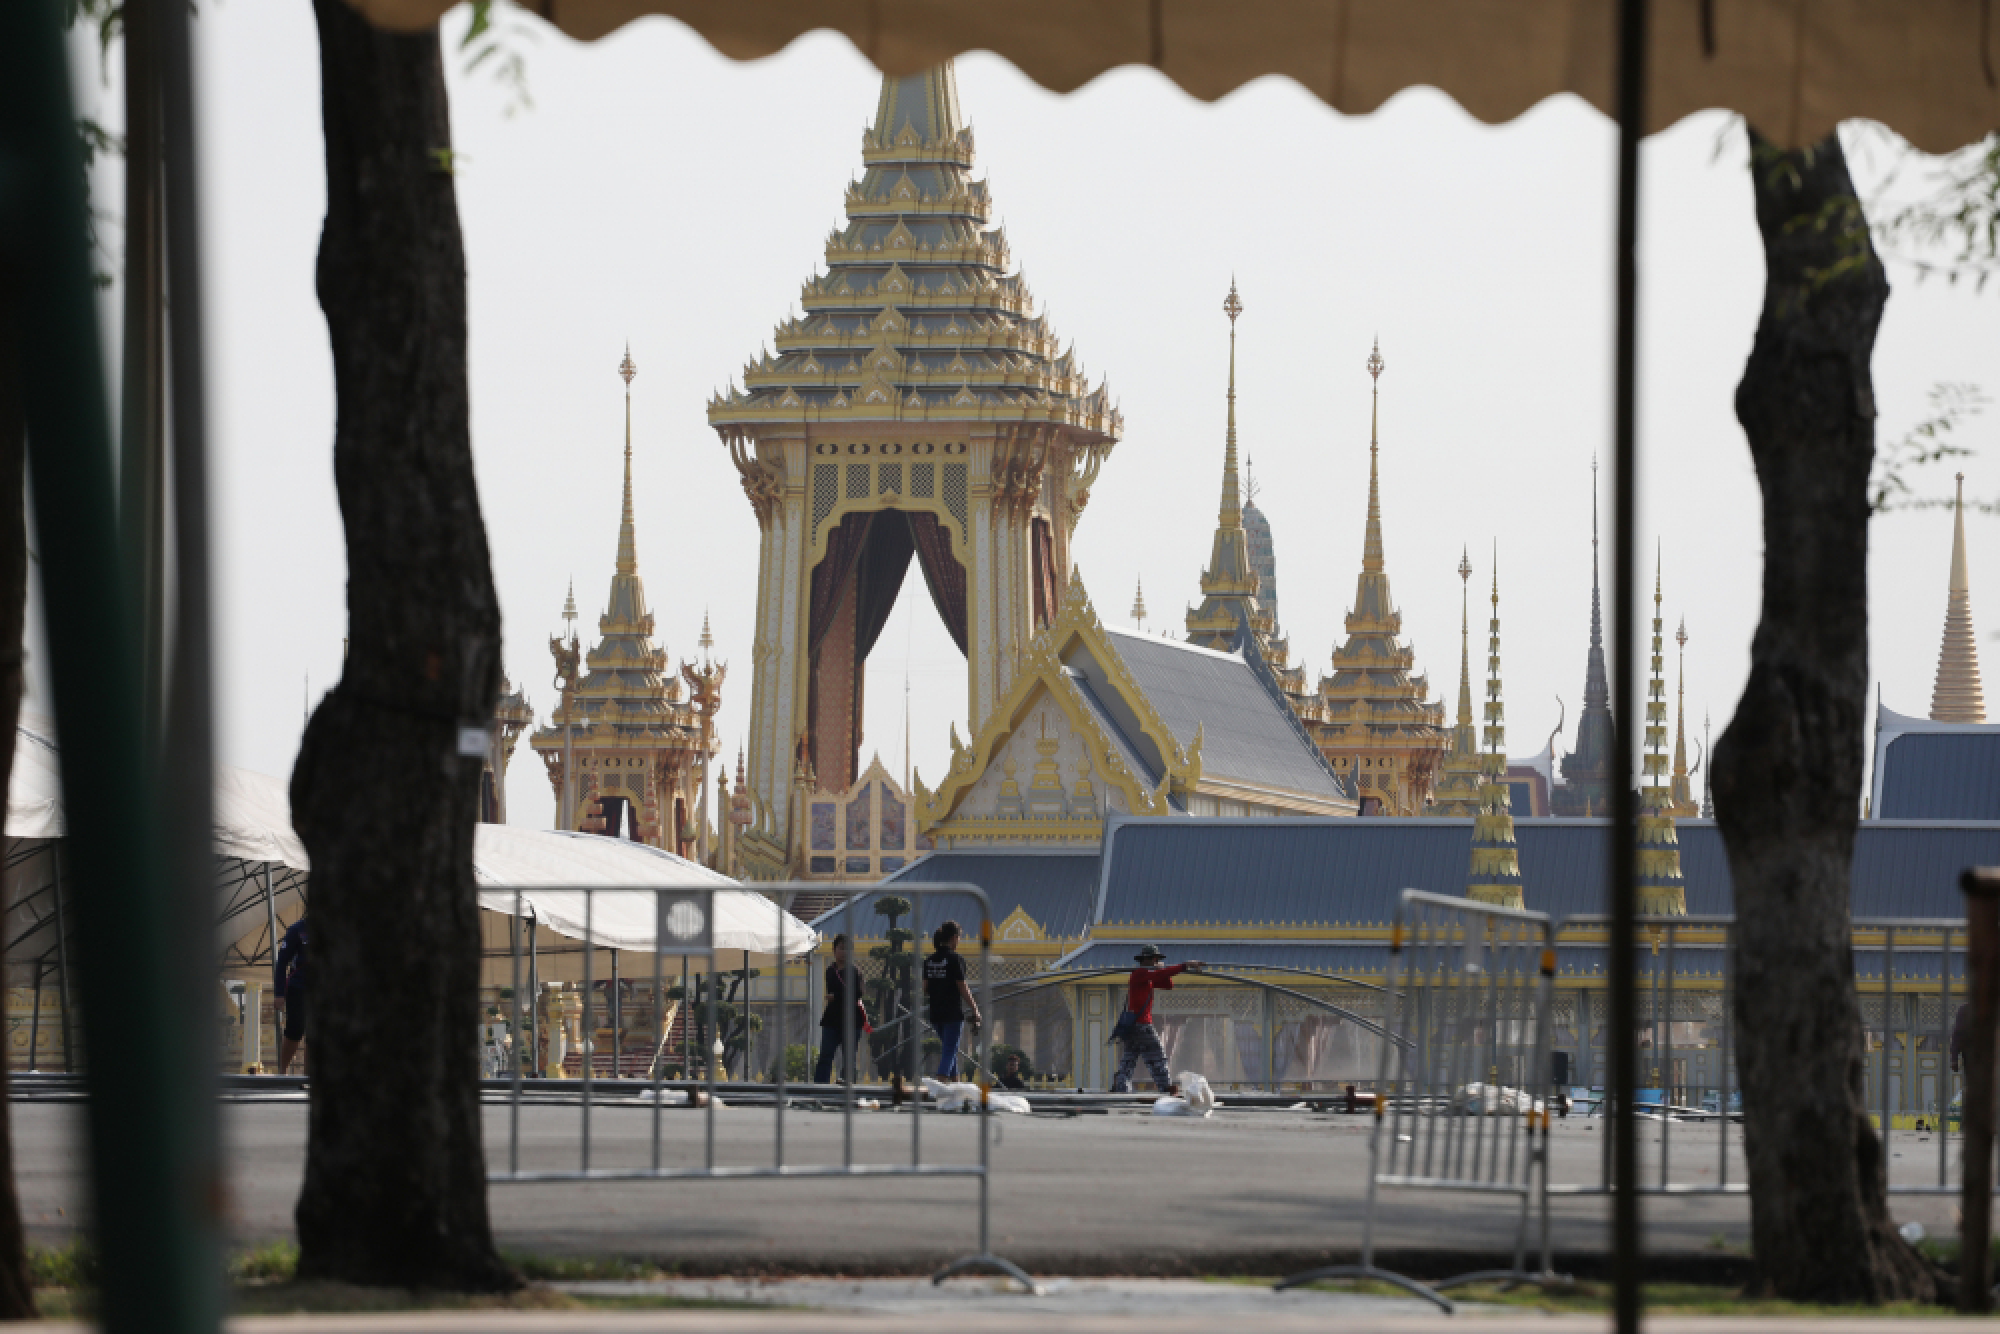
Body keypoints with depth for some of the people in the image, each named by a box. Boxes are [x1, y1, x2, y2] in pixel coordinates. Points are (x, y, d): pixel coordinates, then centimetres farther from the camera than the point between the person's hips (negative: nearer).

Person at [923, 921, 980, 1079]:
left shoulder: (929, 961, 7)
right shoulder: (955, 959, -12)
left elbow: (925, 989, 9)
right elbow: (963, 988, -12)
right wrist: (975, 1010, -3)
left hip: (935, 1013, 7)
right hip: (953, 1013, -7)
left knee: (950, 1050, 20)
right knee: (949, 1051, -6)